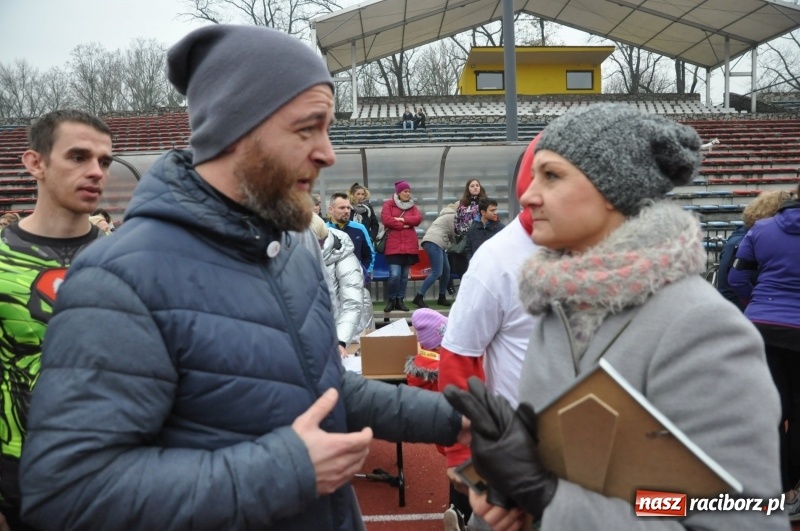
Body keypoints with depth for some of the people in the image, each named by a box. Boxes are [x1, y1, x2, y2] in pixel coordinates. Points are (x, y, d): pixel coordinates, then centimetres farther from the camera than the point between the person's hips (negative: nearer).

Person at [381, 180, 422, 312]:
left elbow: (418, 219, -2)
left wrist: (402, 219, -12)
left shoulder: (412, 205, 15)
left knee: (404, 275, 7)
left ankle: (400, 300, 17)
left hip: (409, 245, 4)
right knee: (395, 274, -12)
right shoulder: (389, 204, 3)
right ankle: (391, 300, 6)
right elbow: (386, 219, -11)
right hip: (394, 245, -4)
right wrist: (403, 225, -9)